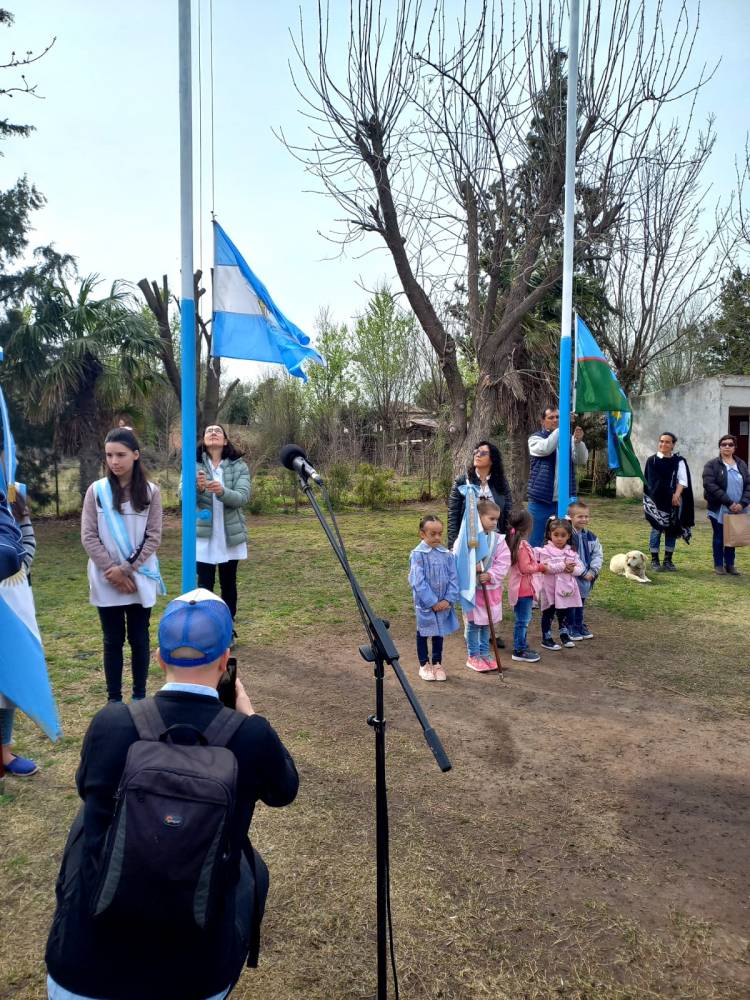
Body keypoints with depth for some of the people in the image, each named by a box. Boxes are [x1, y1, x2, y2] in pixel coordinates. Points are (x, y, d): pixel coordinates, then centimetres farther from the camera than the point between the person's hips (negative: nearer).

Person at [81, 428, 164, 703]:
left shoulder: (150, 491, -3)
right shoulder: (96, 491, -2)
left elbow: (154, 538, -5)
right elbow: (88, 537, -4)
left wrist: (127, 569, -12)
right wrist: (112, 571, -11)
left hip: (140, 580, 0)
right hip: (106, 581, 0)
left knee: (139, 639, 10)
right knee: (113, 641, 9)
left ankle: (139, 696, 23)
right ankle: (114, 699, 20)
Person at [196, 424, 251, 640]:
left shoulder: (239, 466, -1)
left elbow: (242, 497, -14)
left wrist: (222, 491, -34)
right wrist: (198, 487, -36)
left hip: (230, 535, 1)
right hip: (203, 535, -1)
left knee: (228, 584, 10)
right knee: (205, 584, -1)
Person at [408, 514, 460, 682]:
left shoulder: (447, 554, -3)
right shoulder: (418, 554, -15)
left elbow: (453, 578, -1)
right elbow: (418, 582, -17)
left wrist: (449, 599, -12)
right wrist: (433, 602, -17)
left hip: (443, 603, 4)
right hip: (425, 603, -3)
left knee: (439, 632, 16)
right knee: (423, 632, 12)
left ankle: (437, 663, 31)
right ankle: (424, 665, 27)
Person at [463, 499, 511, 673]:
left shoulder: (498, 539, -2)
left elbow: (504, 562, -6)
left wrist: (491, 575, -18)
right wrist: (472, 567, -25)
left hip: (491, 587, 4)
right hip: (472, 587, -4)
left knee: (487, 622, 16)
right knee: (473, 623, 6)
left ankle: (484, 654, 30)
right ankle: (473, 656, 20)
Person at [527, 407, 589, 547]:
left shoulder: (569, 438, 9)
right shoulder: (535, 438, 1)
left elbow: (582, 460, -4)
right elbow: (545, 448, -20)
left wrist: (578, 441, -22)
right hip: (541, 500, -3)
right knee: (536, 542, 2)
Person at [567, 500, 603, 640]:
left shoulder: (591, 536, 5)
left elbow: (598, 554, 8)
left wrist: (592, 571, -7)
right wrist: (583, 573, -19)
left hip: (587, 578, 6)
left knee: (581, 602, 19)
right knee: (571, 603, 5)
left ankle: (580, 626, 33)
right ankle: (571, 628, 17)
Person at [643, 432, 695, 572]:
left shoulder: (679, 461, 4)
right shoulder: (652, 461, 2)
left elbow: (683, 480, -3)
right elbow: (647, 481, 2)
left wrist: (676, 495, -18)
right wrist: (647, 501, -3)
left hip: (673, 501, 1)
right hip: (656, 500, -1)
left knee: (671, 530, 6)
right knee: (656, 530, 1)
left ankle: (668, 560, 15)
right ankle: (654, 560, 9)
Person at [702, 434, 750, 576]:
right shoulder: (711, 465, -4)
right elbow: (710, 485, -15)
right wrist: (729, 503, -20)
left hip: (737, 510, 3)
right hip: (719, 509, -3)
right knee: (719, 538, 7)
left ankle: (730, 564, 21)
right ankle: (718, 565, 17)